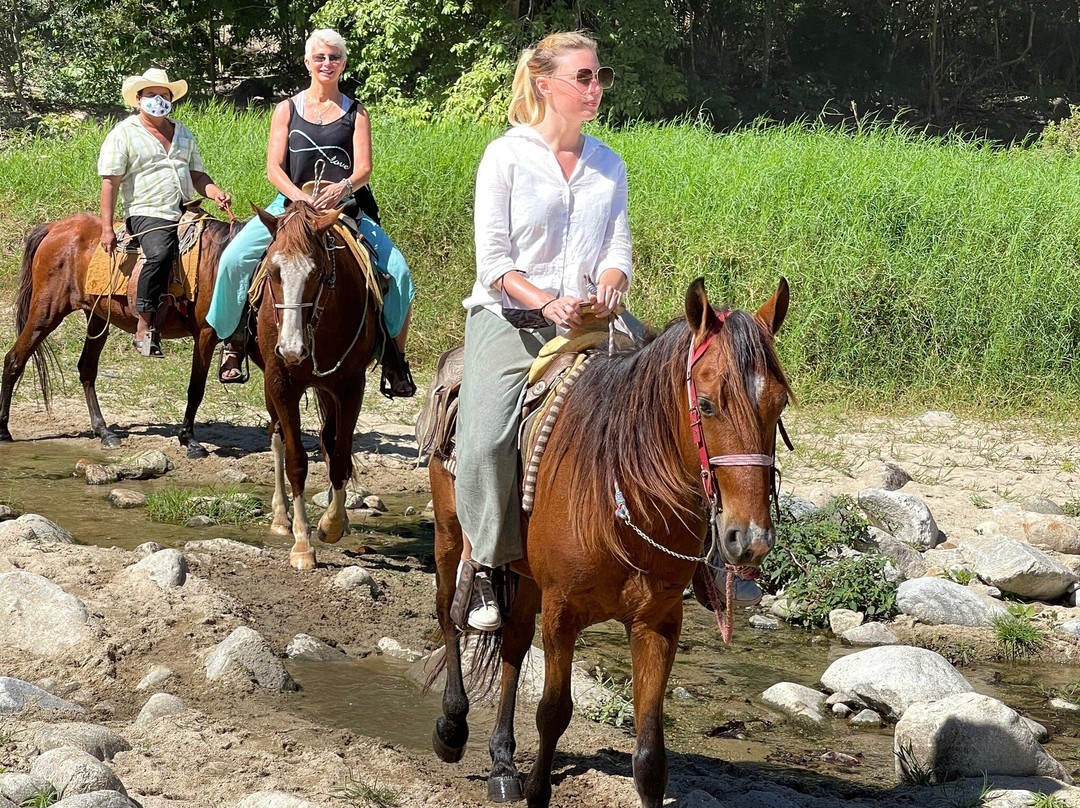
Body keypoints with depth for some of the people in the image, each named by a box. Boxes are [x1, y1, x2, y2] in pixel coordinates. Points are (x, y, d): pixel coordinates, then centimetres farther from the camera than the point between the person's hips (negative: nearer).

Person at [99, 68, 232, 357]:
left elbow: (197, 174, 25)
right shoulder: (123, 134, 2)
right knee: (160, 253, -36)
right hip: (147, 215, -7)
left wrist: (214, 192, 2)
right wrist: (107, 228, -14)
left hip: (187, 212, 7)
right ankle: (145, 326, -30)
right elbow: (110, 182, -4)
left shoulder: (183, 133, 21)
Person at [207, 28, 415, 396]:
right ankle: (233, 339, -3)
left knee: (397, 269, -20)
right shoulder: (287, 110, 9)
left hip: (346, 208, 0)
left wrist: (343, 188, -27)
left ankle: (394, 356, -6)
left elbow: (364, 168, -4)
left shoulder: (355, 113, 8)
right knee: (234, 258, -22)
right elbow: (274, 167, 1)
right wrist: (301, 198, -19)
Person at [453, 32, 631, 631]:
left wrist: (609, 286, -16)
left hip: (584, 323, 4)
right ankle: (477, 561, -7)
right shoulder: (505, 156, 0)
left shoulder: (609, 165, 14)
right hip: (507, 318, -4)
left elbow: (618, 247, 8)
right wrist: (546, 301, -22)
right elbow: (493, 258, -6)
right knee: (486, 441, -26)